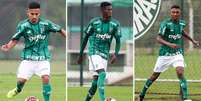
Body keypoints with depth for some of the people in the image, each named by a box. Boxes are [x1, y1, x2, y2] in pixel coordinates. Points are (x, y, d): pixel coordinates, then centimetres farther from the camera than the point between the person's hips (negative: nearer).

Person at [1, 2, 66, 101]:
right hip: (28, 57, 0)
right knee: (21, 80, -3)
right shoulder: (23, 25, -10)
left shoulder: (46, 24, -9)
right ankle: (18, 89, 34)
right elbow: (15, 39, -6)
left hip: (43, 57, 0)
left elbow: (60, 30, 2)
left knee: (46, 78, -19)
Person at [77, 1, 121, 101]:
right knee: (102, 73, -24)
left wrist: (116, 54, -14)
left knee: (96, 80, 4)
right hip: (94, 52, -4)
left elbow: (118, 41, 5)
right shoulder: (94, 22, -6)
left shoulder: (115, 24, 0)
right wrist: (80, 55, 8)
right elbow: (85, 37, 5)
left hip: (105, 55, 4)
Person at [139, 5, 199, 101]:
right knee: (155, 75, 9)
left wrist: (192, 40, 27)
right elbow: (158, 38, -23)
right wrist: (169, 44, -37)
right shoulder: (165, 24, -16)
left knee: (180, 73, -20)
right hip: (165, 54, -3)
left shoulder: (182, 23, 1)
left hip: (177, 53, 3)